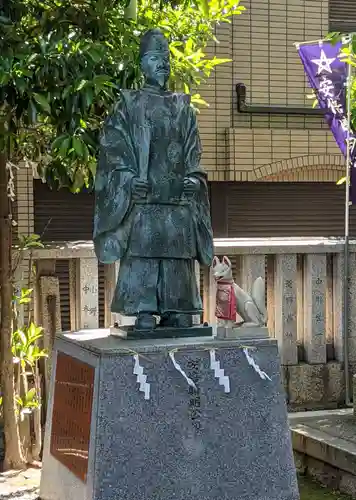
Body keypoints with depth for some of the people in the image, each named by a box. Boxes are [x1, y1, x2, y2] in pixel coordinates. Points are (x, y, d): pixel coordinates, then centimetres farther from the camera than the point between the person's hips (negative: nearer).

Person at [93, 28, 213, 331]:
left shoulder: (183, 107, 17)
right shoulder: (129, 104, 6)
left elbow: (193, 150, 16)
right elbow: (114, 147, -1)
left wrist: (193, 177, 0)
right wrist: (129, 179, -14)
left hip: (178, 196, 4)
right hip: (141, 198, -4)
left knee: (179, 256, 2)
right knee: (141, 255, -9)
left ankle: (178, 313, 8)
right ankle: (144, 313, -6)